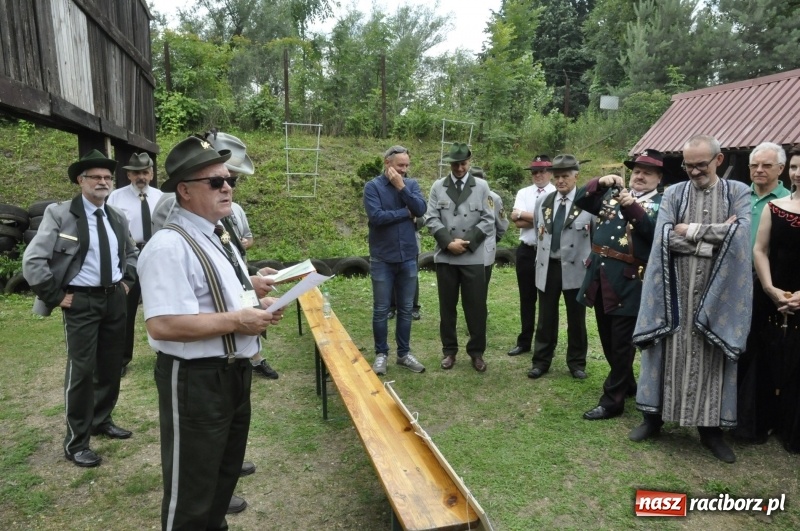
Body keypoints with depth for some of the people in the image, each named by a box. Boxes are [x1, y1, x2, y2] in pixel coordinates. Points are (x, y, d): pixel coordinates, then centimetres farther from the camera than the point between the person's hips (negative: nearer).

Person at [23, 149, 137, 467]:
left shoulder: (117, 217, 8)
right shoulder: (60, 214, -10)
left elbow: (131, 253, 26)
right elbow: (32, 261, -13)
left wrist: (127, 281, 12)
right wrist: (57, 297, -12)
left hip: (115, 299, 6)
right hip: (81, 301, -5)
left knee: (111, 366, 14)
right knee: (82, 370, -3)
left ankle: (102, 421, 35)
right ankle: (76, 442, 12)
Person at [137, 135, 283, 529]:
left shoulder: (218, 234, 9)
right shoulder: (170, 246, -23)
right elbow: (162, 324, -31)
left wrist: (256, 301, 2)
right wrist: (236, 321, -25)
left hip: (234, 371, 10)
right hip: (195, 380, -10)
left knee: (226, 469, 28)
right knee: (192, 486, 11)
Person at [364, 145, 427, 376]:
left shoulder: (411, 184, 6)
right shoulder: (373, 187, -5)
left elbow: (421, 209, -10)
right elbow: (376, 216, -19)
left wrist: (401, 187, -14)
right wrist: (405, 212, -9)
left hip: (408, 257, 3)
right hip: (382, 258, -3)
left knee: (405, 309, 11)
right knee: (381, 310, 6)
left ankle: (404, 353, 23)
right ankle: (381, 354, 20)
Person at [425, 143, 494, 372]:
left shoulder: (481, 186, 4)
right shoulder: (438, 187, 6)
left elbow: (488, 220, 0)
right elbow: (431, 219, 1)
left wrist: (467, 242, -10)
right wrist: (449, 242, -11)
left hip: (473, 257, -1)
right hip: (445, 256, 1)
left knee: (476, 306, 3)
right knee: (447, 306, 9)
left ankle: (476, 351, 17)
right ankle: (449, 350, 21)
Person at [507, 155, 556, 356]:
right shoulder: (523, 193, 6)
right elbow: (517, 223, -5)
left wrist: (522, 214, -11)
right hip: (526, 251, 4)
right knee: (526, 298, 12)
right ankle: (524, 341, 24)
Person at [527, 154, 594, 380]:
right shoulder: (543, 202, 7)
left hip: (576, 268, -3)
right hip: (547, 267, 3)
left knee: (576, 318, 10)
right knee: (546, 317, 10)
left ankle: (576, 362, 25)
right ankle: (541, 361, 22)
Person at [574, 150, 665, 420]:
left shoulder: (661, 204, -2)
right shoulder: (612, 193, 14)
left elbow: (656, 234, -18)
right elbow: (580, 200, 9)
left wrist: (632, 206, -25)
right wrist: (599, 182, -5)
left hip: (628, 283, -6)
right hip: (600, 276, 6)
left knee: (621, 344, 1)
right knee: (608, 340, 18)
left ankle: (612, 400, 12)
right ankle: (627, 384, 37)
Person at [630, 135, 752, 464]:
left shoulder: (738, 193, 5)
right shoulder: (673, 194, 5)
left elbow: (740, 234, -12)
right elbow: (664, 238, -10)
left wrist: (691, 230, -11)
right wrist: (716, 236, -12)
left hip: (717, 292, 0)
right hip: (676, 292, 0)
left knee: (712, 358, 6)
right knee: (668, 353, 6)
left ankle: (711, 428, 19)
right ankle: (653, 418, 18)